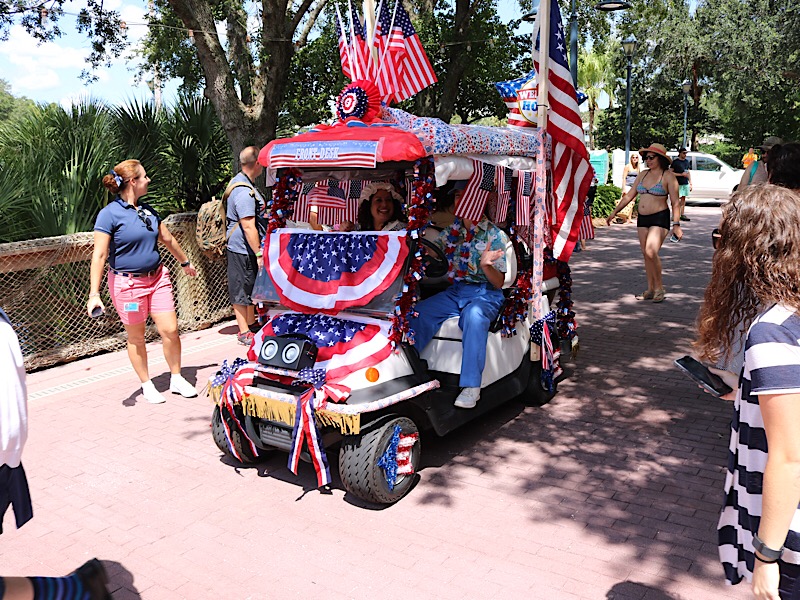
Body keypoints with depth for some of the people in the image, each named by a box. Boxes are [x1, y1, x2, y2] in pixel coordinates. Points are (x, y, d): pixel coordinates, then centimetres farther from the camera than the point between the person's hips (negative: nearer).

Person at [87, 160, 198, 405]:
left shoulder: (148, 210, 8)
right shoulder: (110, 214, -12)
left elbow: (167, 239, 23)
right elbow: (99, 255, -17)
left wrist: (185, 263, 34)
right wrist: (94, 294, -23)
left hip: (157, 278, 6)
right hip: (127, 283, -5)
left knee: (170, 330, 1)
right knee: (136, 338, 7)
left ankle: (177, 379, 19)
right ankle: (147, 385, 23)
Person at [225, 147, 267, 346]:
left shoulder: (239, 181, 12)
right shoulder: (244, 192, -24)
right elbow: (248, 226, -27)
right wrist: (259, 254, -24)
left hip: (244, 248, 11)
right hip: (244, 249, -11)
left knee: (250, 287, 21)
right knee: (242, 291, 0)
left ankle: (251, 324, 34)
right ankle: (244, 333, 10)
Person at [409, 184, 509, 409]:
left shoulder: (495, 235, -2)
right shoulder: (450, 232, 12)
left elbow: (498, 283, -6)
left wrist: (486, 265, -26)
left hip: (485, 294, -4)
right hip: (455, 291, 4)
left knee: (474, 316, -38)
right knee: (418, 312, -23)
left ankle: (471, 386, -36)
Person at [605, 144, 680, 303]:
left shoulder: (668, 176, -6)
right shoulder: (643, 175, 11)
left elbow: (675, 203, -8)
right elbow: (629, 195, 13)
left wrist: (676, 224, -14)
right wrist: (614, 212, 7)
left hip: (660, 218, -6)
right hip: (642, 218, 6)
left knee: (651, 252, -19)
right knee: (646, 254, 7)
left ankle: (659, 288, -5)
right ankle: (650, 290, 14)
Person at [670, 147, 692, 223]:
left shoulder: (687, 161, 14)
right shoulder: (675, 162, -5)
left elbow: (689, 172, 19)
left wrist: (690, 183, 15)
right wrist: (681, 174, -14)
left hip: (686, 183, 6)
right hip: (678, 184, -6)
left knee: (683, 199, 8)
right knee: (677, 199, -8)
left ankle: (682, 215, 12)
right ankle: (675, 215, -5)